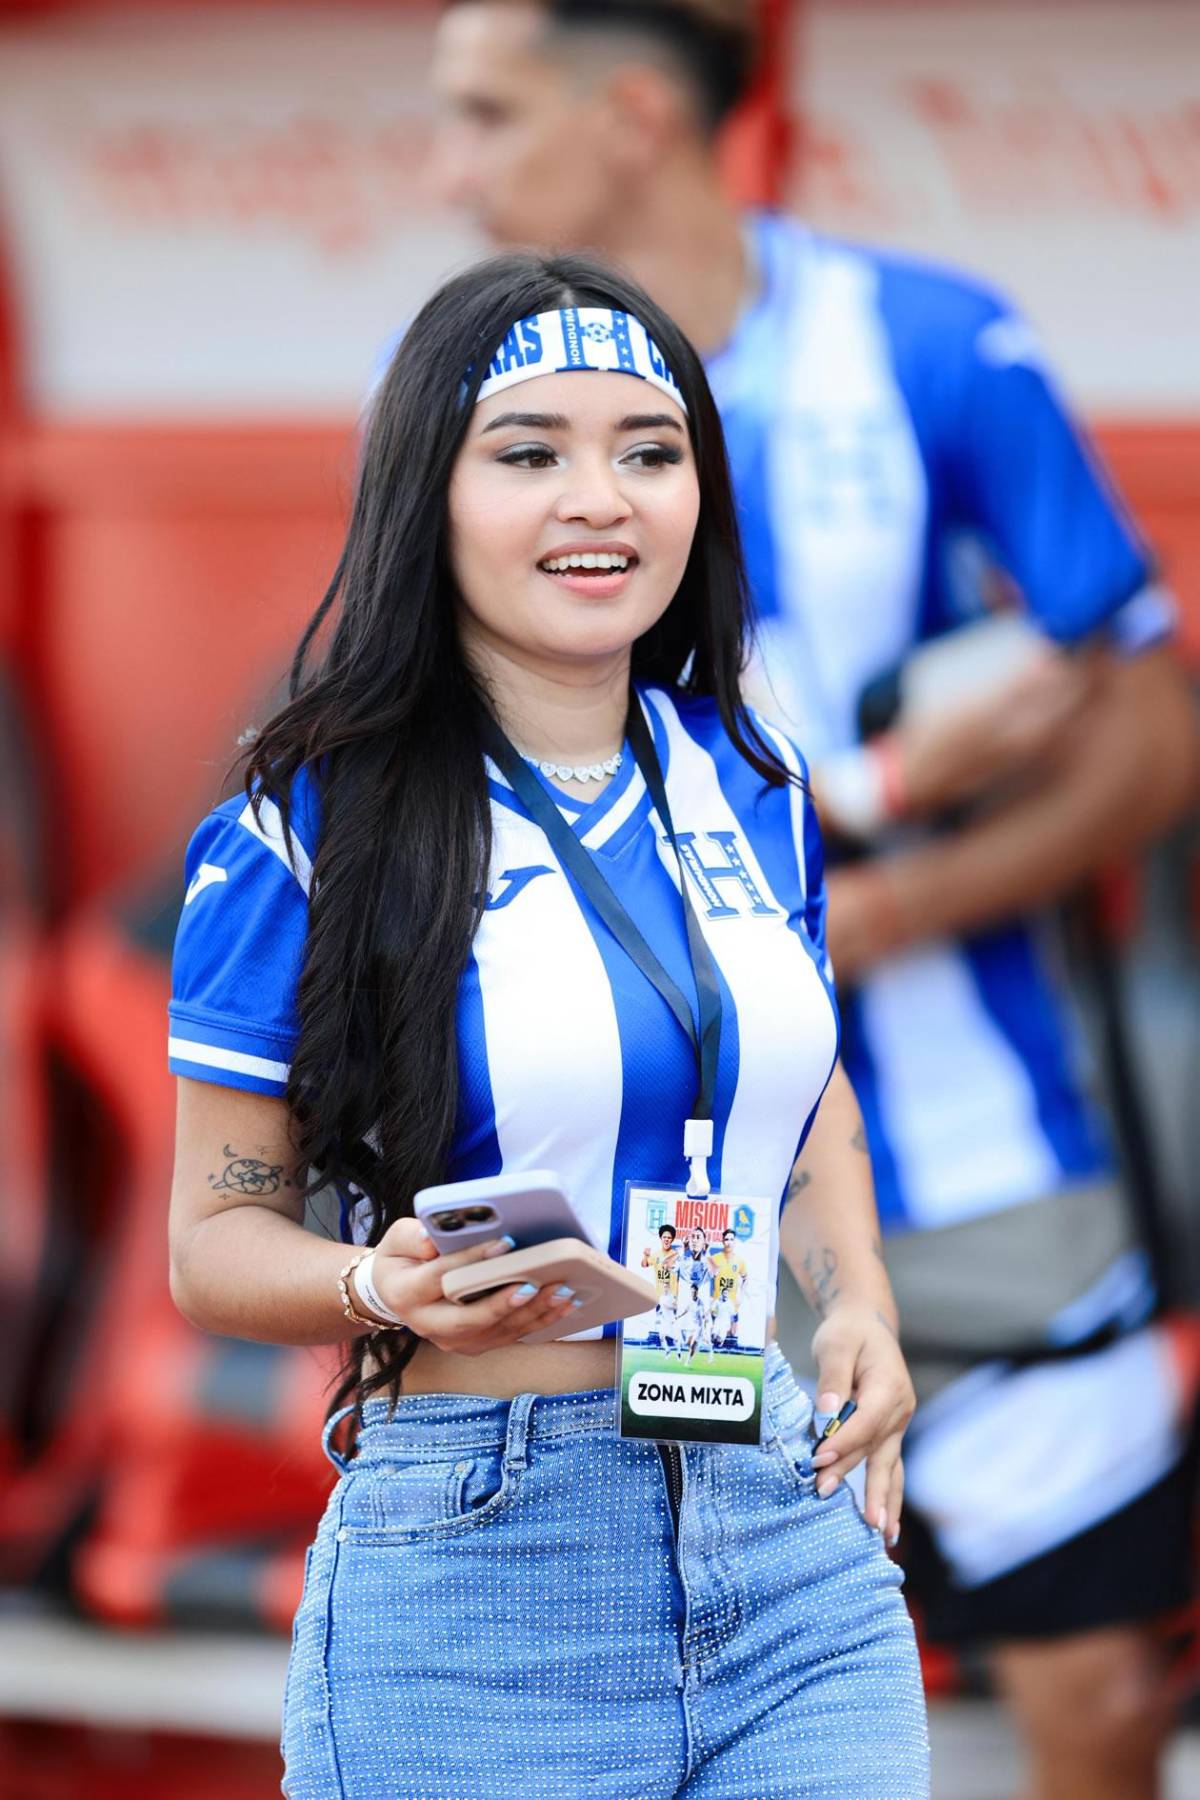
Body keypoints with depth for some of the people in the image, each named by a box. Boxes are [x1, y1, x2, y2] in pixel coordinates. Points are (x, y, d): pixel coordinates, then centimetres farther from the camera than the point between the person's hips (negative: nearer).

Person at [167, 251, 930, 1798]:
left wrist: (861, 1306, 6)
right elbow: (216, 1235, 0)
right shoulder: (310, 836, -5)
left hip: (799, 1553, 4)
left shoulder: (755, 790, 9)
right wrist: (388, 1290, -21)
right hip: (472, 1581, -4)